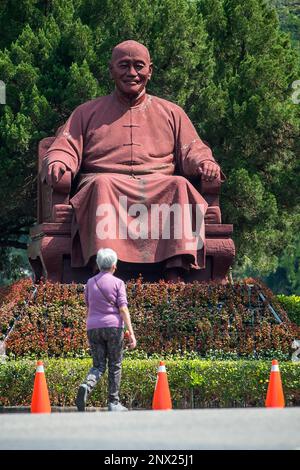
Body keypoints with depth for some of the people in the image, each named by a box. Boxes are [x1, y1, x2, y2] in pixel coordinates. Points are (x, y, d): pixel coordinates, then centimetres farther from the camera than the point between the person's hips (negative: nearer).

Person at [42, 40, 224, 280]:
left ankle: (178, 268, -48)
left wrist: (205, 162, -5)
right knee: (102, 184, -37)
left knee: (181, 186, -34)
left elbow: (192, 151, 20)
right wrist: (57, 163, -9)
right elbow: (65, 149, 16)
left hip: (159, 187, 1)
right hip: (107, 185, -1)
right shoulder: (87, 112, 25)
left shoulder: (171, 113, 27)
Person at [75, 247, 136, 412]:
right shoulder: (117, 283, -2)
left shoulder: (90, 283, 10)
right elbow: (123, 309, -9)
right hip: (113, 326, -3)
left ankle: (86, 386, -25)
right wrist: (131, 333, -11)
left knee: (98, 366, 6)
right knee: (114, 366, 7)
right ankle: (113, 403, 7)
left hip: (93, 328, 3)